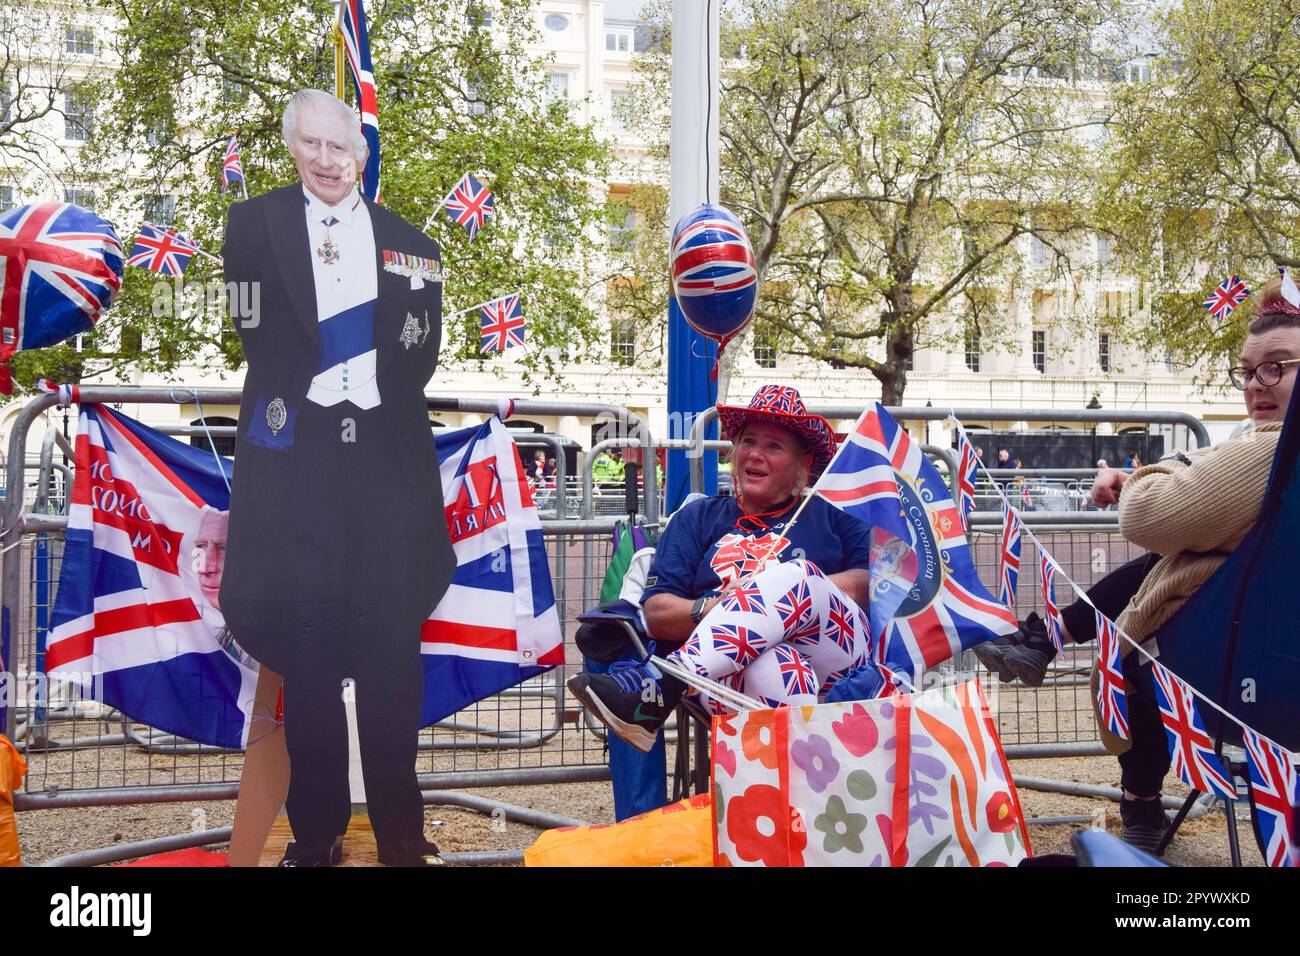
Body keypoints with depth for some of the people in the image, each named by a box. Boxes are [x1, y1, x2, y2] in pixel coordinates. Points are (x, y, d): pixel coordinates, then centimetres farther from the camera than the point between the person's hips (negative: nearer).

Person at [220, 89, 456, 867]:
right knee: (307, 654, 2)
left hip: (387, 460, 1)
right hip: (297, 460, -1)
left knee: (393, 653, 3)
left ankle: (402, 833, 13)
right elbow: (259, 334, 4)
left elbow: (422, 348, 10)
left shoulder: (408, 242, 15)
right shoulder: (254, 226, 10)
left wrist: (370, 391, -1)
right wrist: (309, 391, -4)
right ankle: (316, 834, 13)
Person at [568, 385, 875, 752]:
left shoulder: (831, 515, 24)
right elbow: (656, 615, 13)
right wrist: (711, 609, -9)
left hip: (834, 667, 0)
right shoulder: (699, 518, 26)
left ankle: (660, 685, -38)